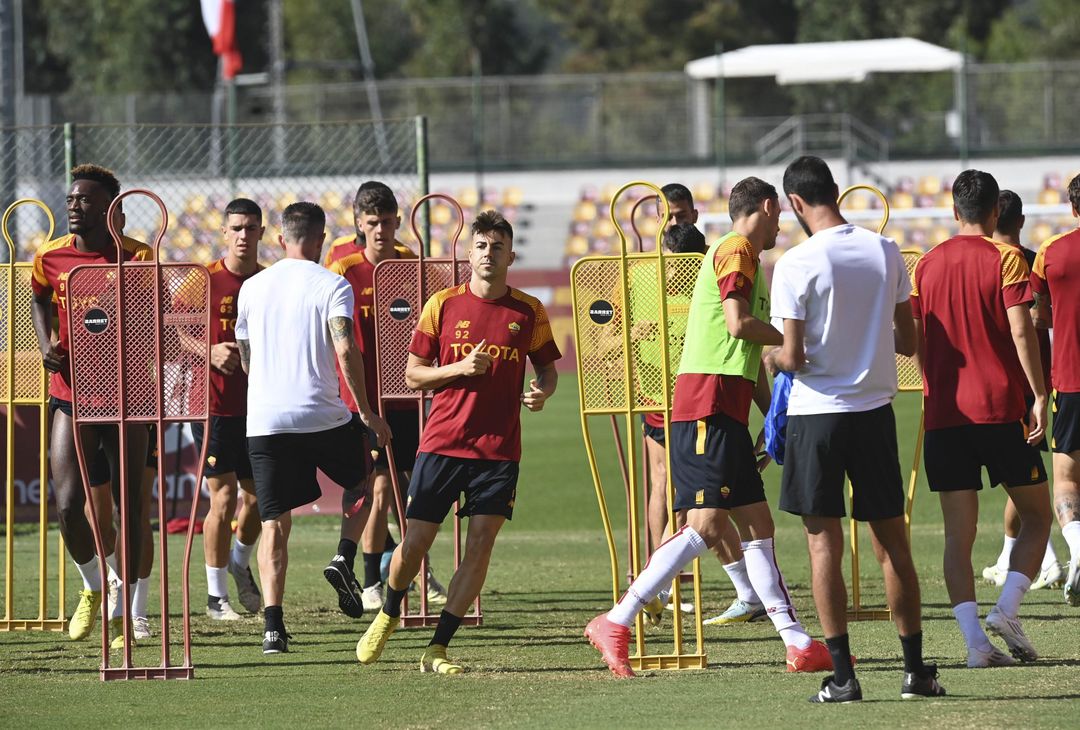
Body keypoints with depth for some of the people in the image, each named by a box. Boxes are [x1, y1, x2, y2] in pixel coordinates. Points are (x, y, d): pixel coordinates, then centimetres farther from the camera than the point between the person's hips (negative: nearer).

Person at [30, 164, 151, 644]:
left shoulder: (137, 257, -8)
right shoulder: (51, 257, 0)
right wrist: (46, 342, 5)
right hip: (70, 398, 2)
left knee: (129, 508, 3)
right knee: (67, 505, -9)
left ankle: (123, 610, 16)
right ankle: (93, 585, 19)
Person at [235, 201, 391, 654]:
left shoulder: (252, 288, 11)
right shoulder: (331, 286, -3)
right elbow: (345, 349, -16)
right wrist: (366, 412, -8)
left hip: (263, 420, 3)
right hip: (322, 416, -3)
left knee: (274, 523, 3)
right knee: (369, 479, 24)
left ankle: (273, 623, -10)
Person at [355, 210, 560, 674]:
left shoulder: (529, 312, 4)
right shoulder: (443, 305, 2)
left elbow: (547, 370, 16)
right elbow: (413, 375, 5)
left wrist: (541, 392, -7)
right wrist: (460, 368, -12)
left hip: (499, 448, 1)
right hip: (442, 442, -1)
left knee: (480, 545, -7)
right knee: (415, 541, 0)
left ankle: (438, 648, -1)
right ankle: (388, 616, 29)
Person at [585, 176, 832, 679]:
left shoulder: (748, 260, 26)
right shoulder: (736, 251, -5)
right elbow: (738, 324, -18)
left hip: (727, 414, 10)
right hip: (708, 405, -10)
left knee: (758, 525, 8)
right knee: (708, 524, -15)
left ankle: (799, 645, 8)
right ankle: (615, 623, -15)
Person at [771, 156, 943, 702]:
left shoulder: (795, 265, -13)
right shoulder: (886, 253, 1)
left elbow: (793, 358, -14)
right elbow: (907, 341, 8)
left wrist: (773, 356, 8)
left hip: (817, 412, -4)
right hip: (875, 410, 4)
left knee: (824, 543, 1)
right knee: (892, 542, 11)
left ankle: (842, 675, -3)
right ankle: (915, 668, 14)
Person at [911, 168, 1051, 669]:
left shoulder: (927, 265, 10)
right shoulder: (1005, 259, -3)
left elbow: (917, 341, 13)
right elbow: (1021, 331, -12)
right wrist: (1039, 396, -9)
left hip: (944, 415, 4)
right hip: (999, 407, -4)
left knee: (958, 533, 3)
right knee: (1036, 515, 11)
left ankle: (975, 639, -7)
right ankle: (1006, 609, -8)